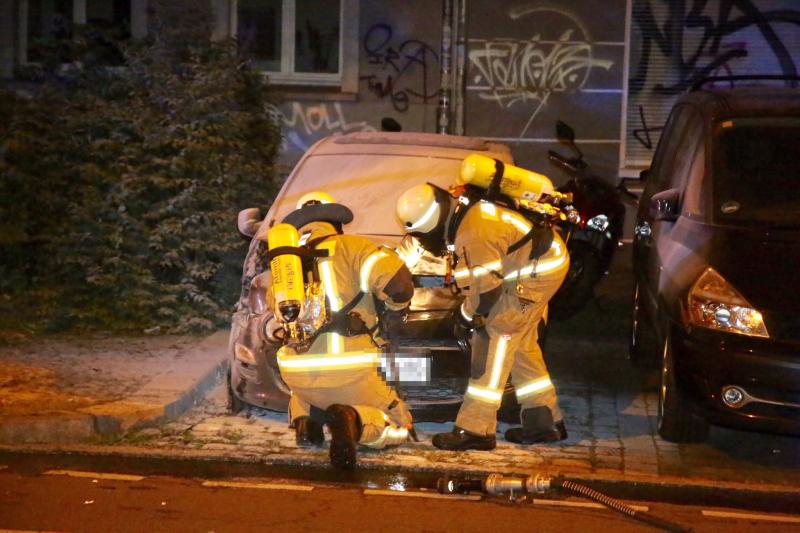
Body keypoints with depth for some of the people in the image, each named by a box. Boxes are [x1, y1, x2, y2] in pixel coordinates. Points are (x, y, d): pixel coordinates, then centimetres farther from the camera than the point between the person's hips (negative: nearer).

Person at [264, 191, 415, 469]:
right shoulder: (350, 247, 1)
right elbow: (397, 282, -13)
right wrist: (396, 308, 8)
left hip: (295, 373, 5)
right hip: (348, 373, -5)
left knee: (304, 395, 40)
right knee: (398, 426, 12)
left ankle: (304, 418, 6)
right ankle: (352, 419, -18)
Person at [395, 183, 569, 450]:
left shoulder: (473, 233, -27)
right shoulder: (460, 214, 6)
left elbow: (488, 288, -23)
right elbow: (474, 275, 18)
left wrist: (465, 315, -7)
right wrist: (468, 312, 14)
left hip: (535, 273, -11)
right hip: (540, 265, 11)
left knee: (494, 341, -11)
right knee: (521, 346, 17)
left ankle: (475, 429, -10)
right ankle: (545, 421, 27)